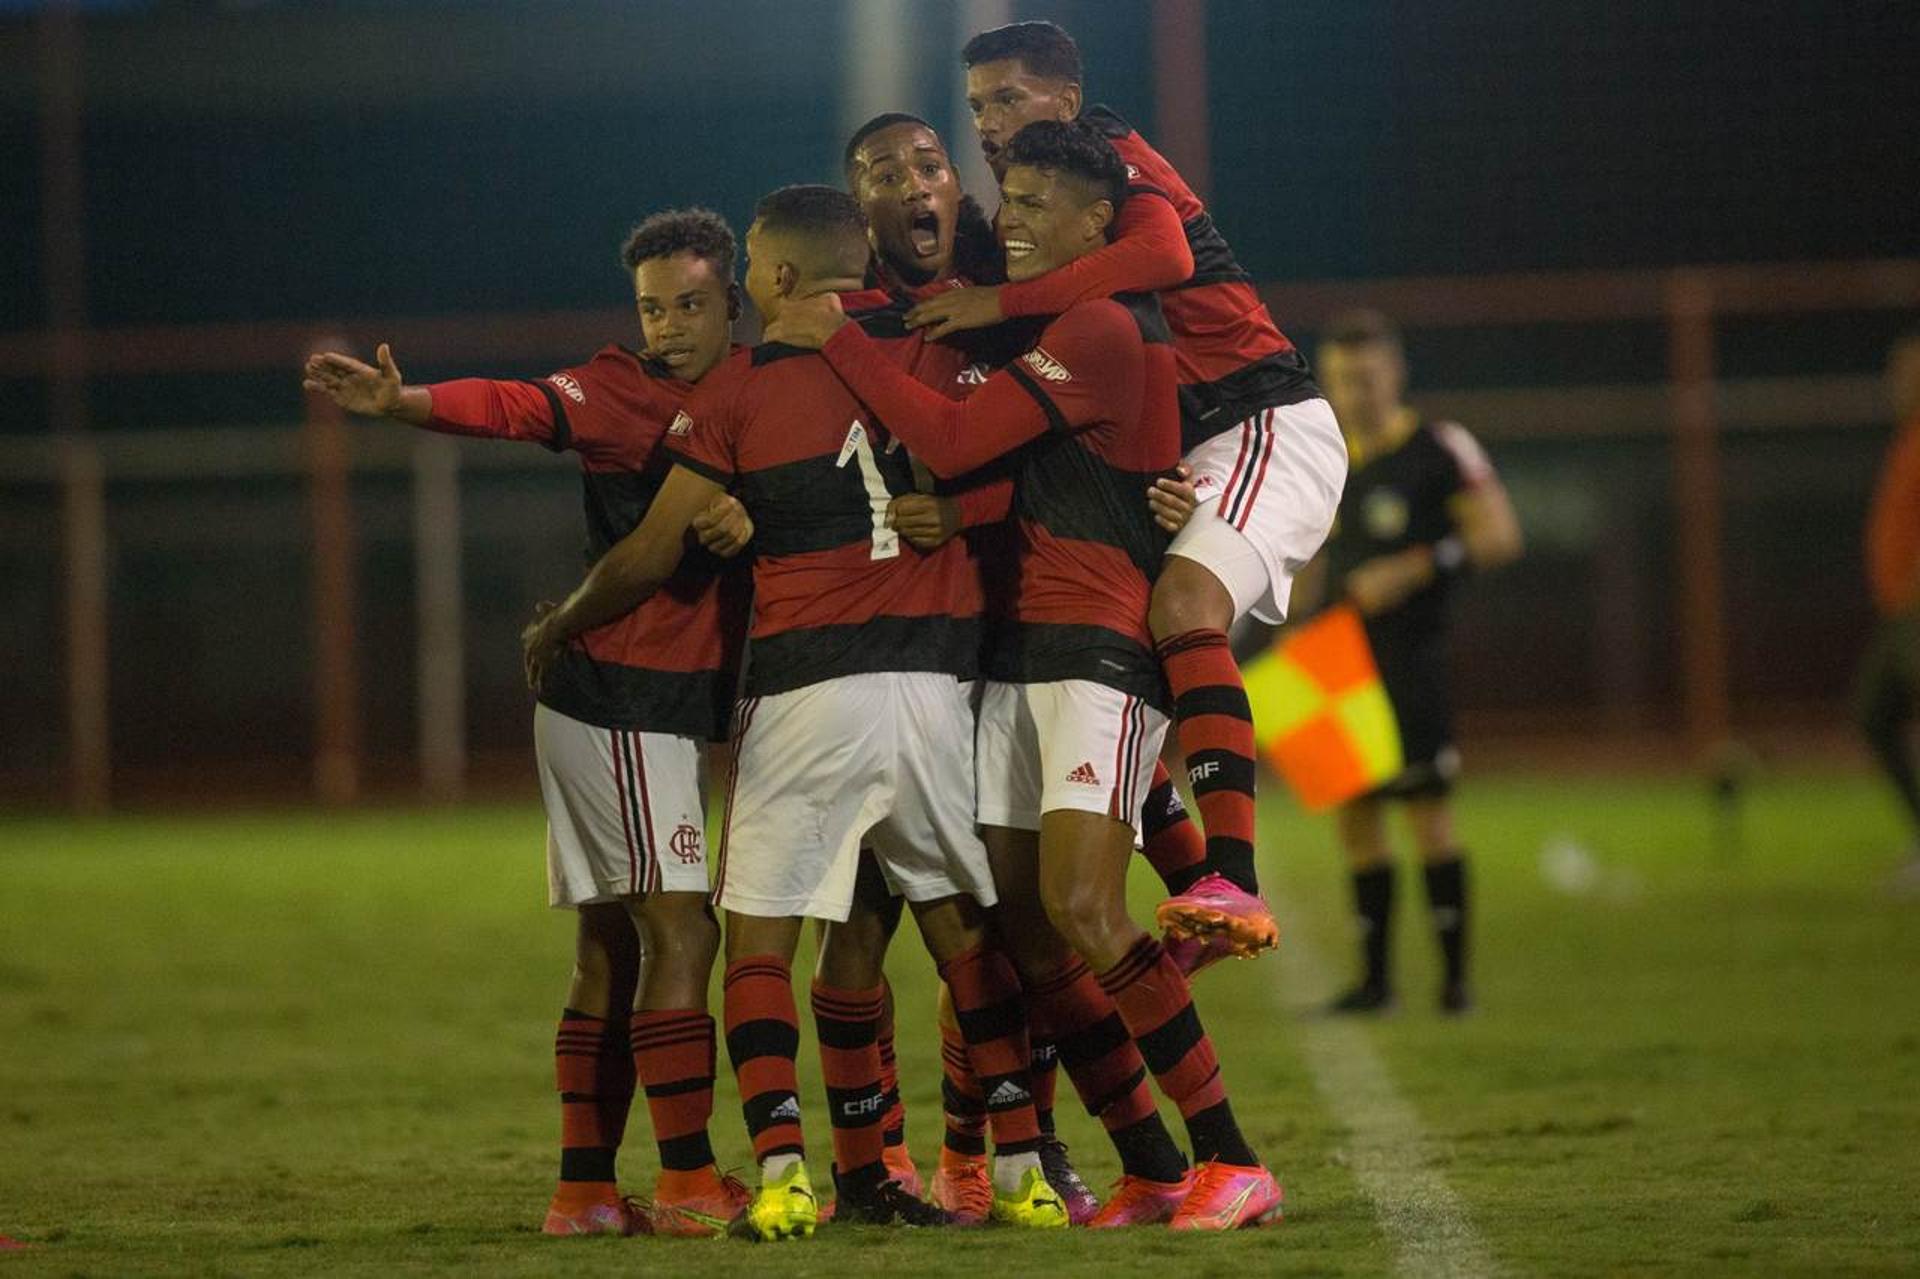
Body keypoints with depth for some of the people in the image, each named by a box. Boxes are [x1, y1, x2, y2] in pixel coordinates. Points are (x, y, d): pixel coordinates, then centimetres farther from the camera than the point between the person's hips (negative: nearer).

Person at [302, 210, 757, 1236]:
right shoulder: (624, 391, -9)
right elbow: (522, 407, -24)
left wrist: (752, 525, -15)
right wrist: (404, 402, -42)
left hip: (678, 711, 8)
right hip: (622, 702, -8)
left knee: (611, 949, 10)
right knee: (680, 932, -9)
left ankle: (584, 1189, 14)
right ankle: (689, 1182, -7)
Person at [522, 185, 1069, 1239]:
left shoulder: (741, 388, 0)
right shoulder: (939, 351, 6)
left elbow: (652, 557, 3)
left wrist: (553, 629, 17)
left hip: (807, 687, -3)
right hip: (938, 676, 3)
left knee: (760, 941, 3)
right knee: (964, 927, 15)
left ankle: (781, 1173, -13)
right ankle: (1021, 1171, 10)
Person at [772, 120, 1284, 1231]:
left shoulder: (1103, 327, -12)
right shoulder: (1058, 326, 20)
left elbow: (951, 441, -16)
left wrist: (837, 338, -8)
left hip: (1102, 646, -10)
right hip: (1023, 648, 10)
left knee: (1084, 908, -19)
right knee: (1029, 928, 3)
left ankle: (1233, 1160, -14)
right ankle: (1155, 1174, 8)